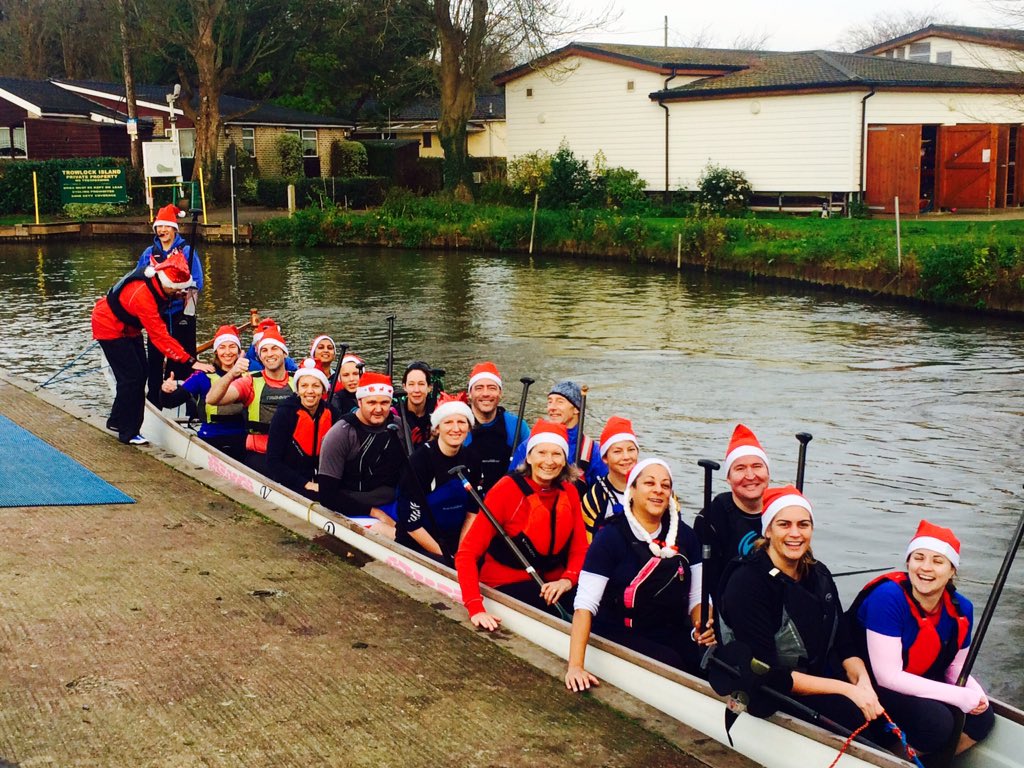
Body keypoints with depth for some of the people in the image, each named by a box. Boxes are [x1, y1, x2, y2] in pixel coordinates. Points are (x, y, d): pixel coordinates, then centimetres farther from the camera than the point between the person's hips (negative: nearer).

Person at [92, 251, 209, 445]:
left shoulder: (157, 279, -16)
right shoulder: (143, 295, -39)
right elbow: (160, 337, -41)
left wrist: (174, 296, -12)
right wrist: (191, 362, -44)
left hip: (128, 327, 9)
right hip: (110, 328, -9)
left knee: (141, 372, 8)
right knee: (131, 377, -11)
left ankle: (117, 421, 24)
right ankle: (128, 433, -1)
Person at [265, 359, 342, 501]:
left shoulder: (331, 414, 1)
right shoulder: (284, 414, -9)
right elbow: (273, 462, -10)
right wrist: (305, 484, -17)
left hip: (319, 484, 4)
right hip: (286, 485, -4)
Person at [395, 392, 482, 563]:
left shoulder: (471, 459, 1)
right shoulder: (420, 459, -15)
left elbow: (472, 511, 7)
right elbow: (411, 523, -15)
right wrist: (445, 557, -12)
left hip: (455, 542, 6)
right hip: (415, 544, -6)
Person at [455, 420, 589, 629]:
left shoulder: (569, 492, 4)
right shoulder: (507, 489, -12)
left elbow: (580, 548, 4)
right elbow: (467, 553, -17)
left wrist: (567, 579, -20)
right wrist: (475, 609, -30)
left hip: (552, 582, 5)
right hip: (507, 584, -5)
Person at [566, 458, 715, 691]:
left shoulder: (684, 535, 6)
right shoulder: (611, 536, -10)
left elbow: (697, 596, 10)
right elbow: (584, 604, -16)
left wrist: (703, 624, -14)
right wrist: (575, 665, -25)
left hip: (673, 633, 4)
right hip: (620, 635, -4)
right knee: (671, 663, -30)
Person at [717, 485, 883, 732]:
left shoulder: (818, 574, 7)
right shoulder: (747, 583, -15)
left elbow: (844, 645, 7)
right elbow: (767, 674, -19)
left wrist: (863, 681, -16)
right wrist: (846, 689, -22)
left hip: (823, 680, 7)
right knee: (855, 715, -30)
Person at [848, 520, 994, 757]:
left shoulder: (961, 609, -4)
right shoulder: (888, 597, -25)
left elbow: (955, 666, 9)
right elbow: (888, 676, -27)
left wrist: (975, 692, -15)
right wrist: (959, 696, -27)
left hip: (921, 687, 7)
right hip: (873, 689, -7)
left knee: (982, 717, -11)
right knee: (936, 721, -28)